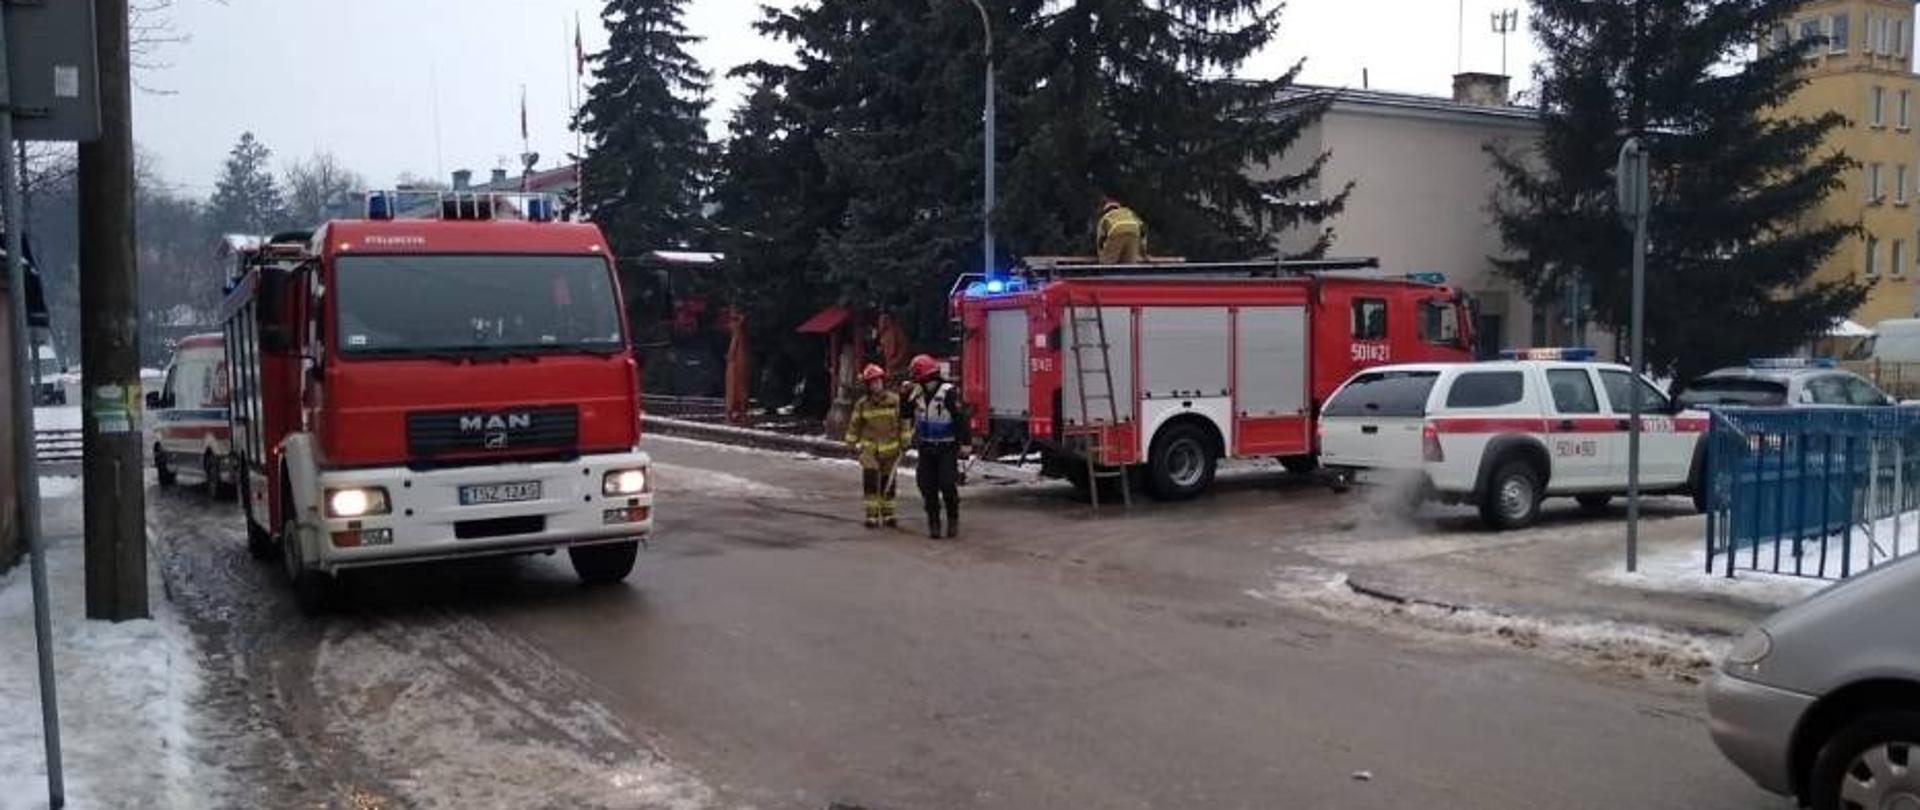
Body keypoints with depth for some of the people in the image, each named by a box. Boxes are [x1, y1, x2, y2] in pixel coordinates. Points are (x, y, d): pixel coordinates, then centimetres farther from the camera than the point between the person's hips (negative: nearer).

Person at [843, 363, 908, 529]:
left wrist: (903, 444, 0)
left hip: (890, 449, 1)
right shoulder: (862, 403, -3)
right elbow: (854, 423, 8)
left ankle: (887, 515, 24)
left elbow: (903, 422, 0)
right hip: (869, 448, -1)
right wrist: (852, 443, 7)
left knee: (888, 483, 10)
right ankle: (872, 516, -7)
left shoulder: (895, 400, -5)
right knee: (870, 481, -12)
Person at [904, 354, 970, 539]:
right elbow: (905, 413, 15)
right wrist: (906, 395, 1)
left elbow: (961, 418, -16)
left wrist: (964, 443, -19)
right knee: (928, 487, 5)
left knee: (948, 485, -8)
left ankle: (953, 521, 10)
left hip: (947, 449, -6)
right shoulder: (917, 393, 5)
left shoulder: (949, 392, -15)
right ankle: (934, 523, 14)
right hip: (926, 448, 6)